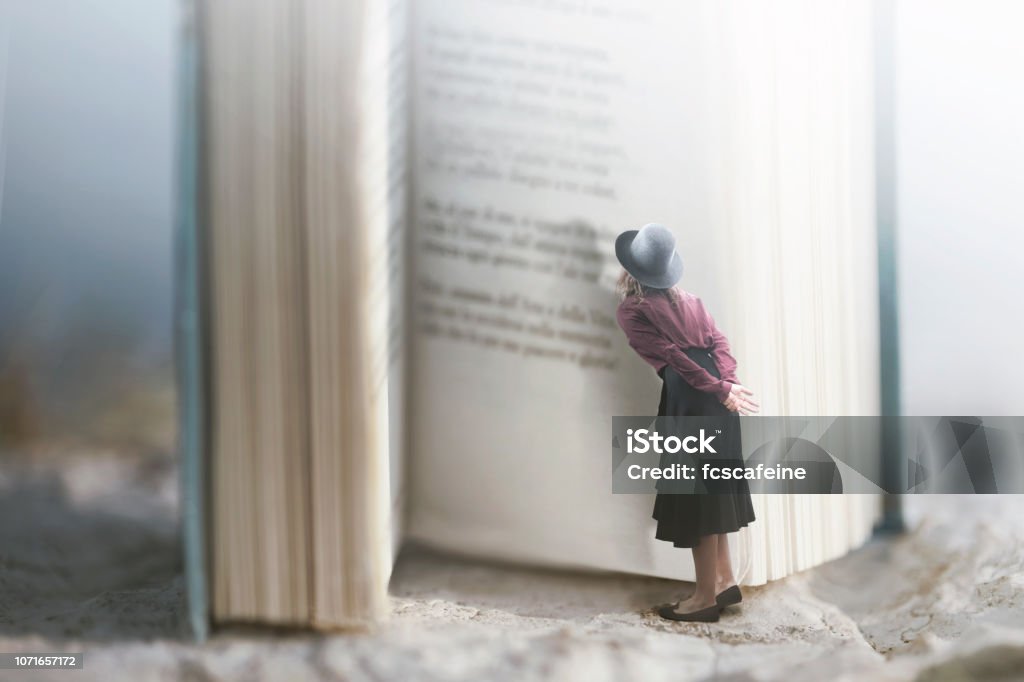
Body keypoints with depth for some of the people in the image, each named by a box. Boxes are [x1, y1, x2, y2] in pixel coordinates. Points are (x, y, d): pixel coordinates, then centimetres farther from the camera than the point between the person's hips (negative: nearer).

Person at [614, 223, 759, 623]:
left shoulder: (631, 311, -3)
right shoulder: (688, 300, 19)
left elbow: (673, 357, -10)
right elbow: (719, 341, 10)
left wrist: (721, 390, -9)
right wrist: (727, 383, -3)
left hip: (689, 398, -8)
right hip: (716, 397, 8)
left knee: (697, 494, -1)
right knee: (713, 489, 17)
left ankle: (705, 598, 6)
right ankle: (724, 579, 25)